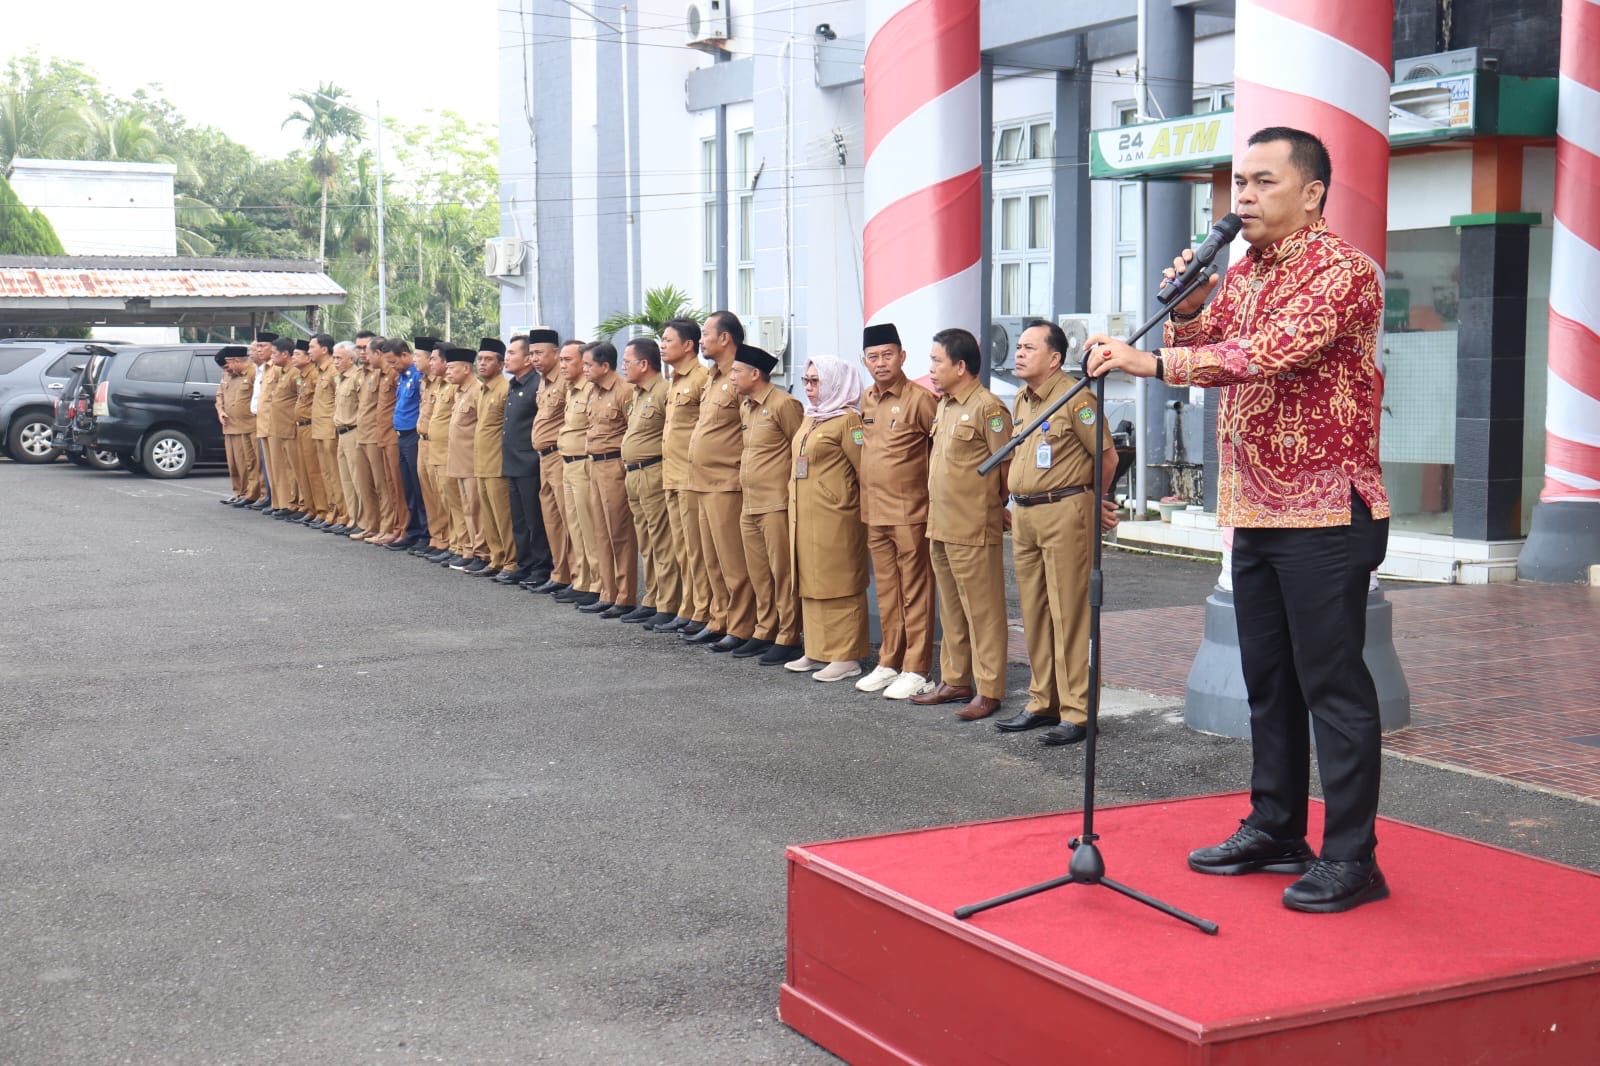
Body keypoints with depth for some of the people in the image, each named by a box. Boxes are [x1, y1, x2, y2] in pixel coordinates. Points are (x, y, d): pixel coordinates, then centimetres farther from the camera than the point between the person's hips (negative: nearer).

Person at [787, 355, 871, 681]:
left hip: (835, 517, -9)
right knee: (810, 584, 13)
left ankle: (846, 657, 2)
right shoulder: (810, 419, 16)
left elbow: (865, 470, -12)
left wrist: (864, 511, -8)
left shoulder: (847, 420, -11)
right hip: (804, 516, 9)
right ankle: (818, 650, 21)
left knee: (839, 585, -3)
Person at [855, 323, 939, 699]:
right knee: (886, 593, 14)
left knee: (915, 593, -1)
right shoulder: (866, 400, 11)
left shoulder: (920, 399, -11)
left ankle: (916, 670, 4)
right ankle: (889, 662, 23)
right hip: (873, 512, 7)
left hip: (910, 512, -7)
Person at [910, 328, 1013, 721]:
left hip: (974, 530, -9)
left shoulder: (987, 408, -14)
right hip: (940, 526, 9)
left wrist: (998, 505, -1)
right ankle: (955, 681, 25)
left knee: (982, 611, -2)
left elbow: (1006, 464, -13)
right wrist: (934, 521, 17)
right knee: (951, 611, 16)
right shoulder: (943, 407, 14)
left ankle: (988, 690, 4)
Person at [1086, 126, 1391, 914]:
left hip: (1325, 513, -8)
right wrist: (1188, 309, -5)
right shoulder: (1241, 273, 14)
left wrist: (1150, 362, -34)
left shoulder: (1342, 270, -13)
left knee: (1332, 685, -6)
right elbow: (1200, 354, 16)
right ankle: (1274, 830, 25)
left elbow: (1272, 352, -28)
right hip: (1254, 511, 8)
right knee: (1267, 680, 15)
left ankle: (1351, 859, 0)